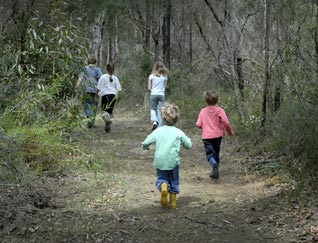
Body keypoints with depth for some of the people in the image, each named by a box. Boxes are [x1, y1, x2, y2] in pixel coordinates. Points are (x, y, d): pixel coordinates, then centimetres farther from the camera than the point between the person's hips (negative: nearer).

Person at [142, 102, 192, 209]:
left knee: (161, 179, 16)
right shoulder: (178, 132, -3)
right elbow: (189, 145, 4)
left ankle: (163, 187, -17)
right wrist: (181, 142, 24)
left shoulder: (157, 131, -1)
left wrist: (145, 147, 24)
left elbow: (145, 143, 0)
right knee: (174, 182, 16)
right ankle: (173, 203, 16)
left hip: (160, 161, 0)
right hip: (173, 161, 0)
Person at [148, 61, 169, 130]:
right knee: (160, 111, 7)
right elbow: (165, 86, 6)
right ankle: (159, 126, 3)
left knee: (153, 109, 9)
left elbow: (149, 87, -2)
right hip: (161, 94, 1)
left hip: (153, 94, -1)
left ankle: (154, 121, -16)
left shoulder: (151, 76, -2)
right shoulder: (164, 76, 2)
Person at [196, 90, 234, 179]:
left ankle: (214, 163, -34)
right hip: (217, 135, 1)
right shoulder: (219, 110, -6)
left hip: (206, 136, -1)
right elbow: (226, 122, -16)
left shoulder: (203, 111, -1)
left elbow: (198, 124, -2)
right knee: (216, 153, 16)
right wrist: (230, 131, 0)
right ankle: (215, 171, 20)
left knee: (210, 153, -2)